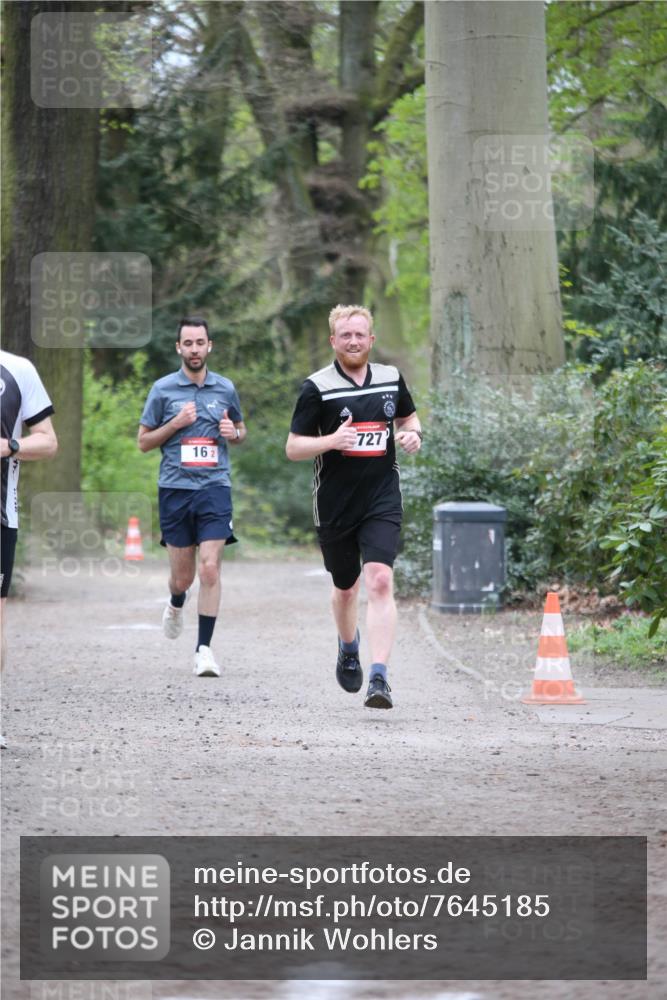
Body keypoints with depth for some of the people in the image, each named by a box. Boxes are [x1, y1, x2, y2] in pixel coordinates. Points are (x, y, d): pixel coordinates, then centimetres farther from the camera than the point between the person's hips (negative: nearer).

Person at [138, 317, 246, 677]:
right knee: (182, 576, 6)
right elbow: (143, 441, 6)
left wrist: (234, 432, 0)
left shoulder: (225, 388, 9)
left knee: (210, 569, -13)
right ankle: (176, 605, 43)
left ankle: (204, 648, -7)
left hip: (215, 488, 0)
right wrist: (176, 423, -9)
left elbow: (241, 430, 24)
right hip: (175, 489, 0)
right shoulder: (163, 389, 3)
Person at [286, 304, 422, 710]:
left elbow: (409, 416, 24)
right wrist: (332, 440, -23)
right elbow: (293, 448, -5)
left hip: (383, 500, 1)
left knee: (380, 581, -17)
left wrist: (413, 434, 1)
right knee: (346, 588, 16)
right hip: (335, 505, -1)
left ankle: (379, 677, -22)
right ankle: (349, 648, 48)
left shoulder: (391, 377, 5)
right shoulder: (317, 387, -6)